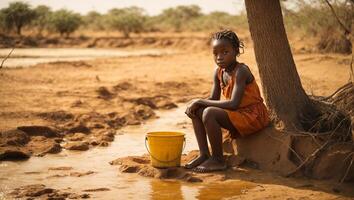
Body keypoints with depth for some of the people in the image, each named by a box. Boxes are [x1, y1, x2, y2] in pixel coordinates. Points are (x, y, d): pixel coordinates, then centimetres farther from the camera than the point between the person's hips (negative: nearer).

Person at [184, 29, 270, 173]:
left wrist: (201, 101, -25)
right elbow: (213, 99, 11)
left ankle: (218, 160, -16)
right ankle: (204, 154, 0)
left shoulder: (241, 71, -21)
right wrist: (197, 103, -12)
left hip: (252, 116, -9)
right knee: (196, 111, 1)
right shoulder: (219, 72, 4)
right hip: (236, 115, 9)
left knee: (209, 113, -28)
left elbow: (233, 104, -30)